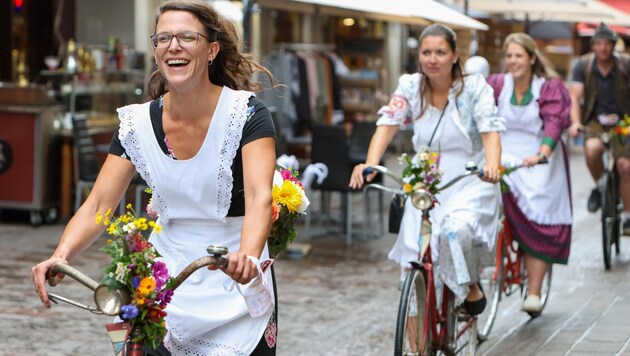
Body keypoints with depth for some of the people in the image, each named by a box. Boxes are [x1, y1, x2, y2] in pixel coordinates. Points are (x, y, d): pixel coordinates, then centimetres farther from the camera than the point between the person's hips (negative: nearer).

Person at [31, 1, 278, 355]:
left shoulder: (246, 113, -16)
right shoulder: (138, 123, -5)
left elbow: (260, 196, -29)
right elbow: (98, 206, -9)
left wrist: (248, 255, -50)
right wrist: (61, 255, -29)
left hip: (234, 283, -3)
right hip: (168, 271, 3)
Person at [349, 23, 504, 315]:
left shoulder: (475, 87, -8)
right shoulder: (410, 86, -2)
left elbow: (490, 130, -19)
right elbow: (387, 124, -13)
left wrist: (492, 165, -41)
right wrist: (370, 164, -31)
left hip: (470, 183, -3)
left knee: (456, 230, -32)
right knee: (415, 263, -6)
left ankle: (471, 287, -2)